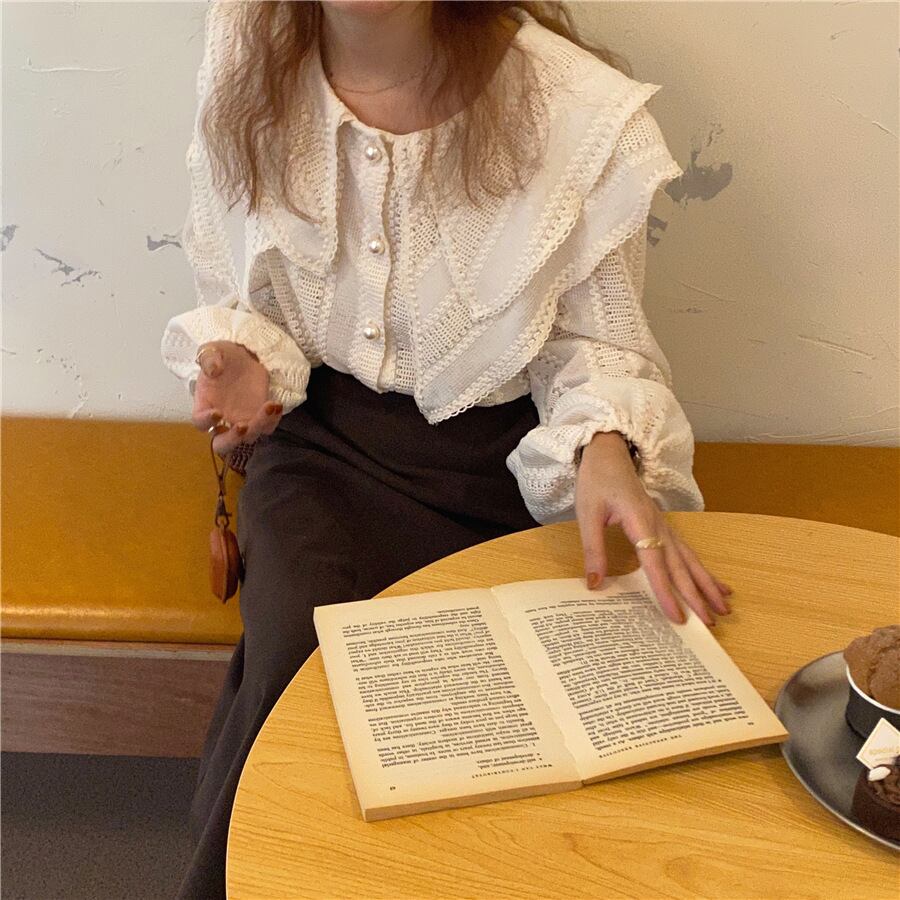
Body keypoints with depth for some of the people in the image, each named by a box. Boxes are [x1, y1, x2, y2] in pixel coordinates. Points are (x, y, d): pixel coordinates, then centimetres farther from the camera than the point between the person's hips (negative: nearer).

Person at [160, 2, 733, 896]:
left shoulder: (583, 110, -16)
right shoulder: (246, 80, -4)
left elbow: (592, 347, -4)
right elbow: (240, 298, 10)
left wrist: (605, 447, -25)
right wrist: (242, 361, -12)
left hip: (491, 458, -2)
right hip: (321, 432, 2)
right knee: (297, 657, -22)